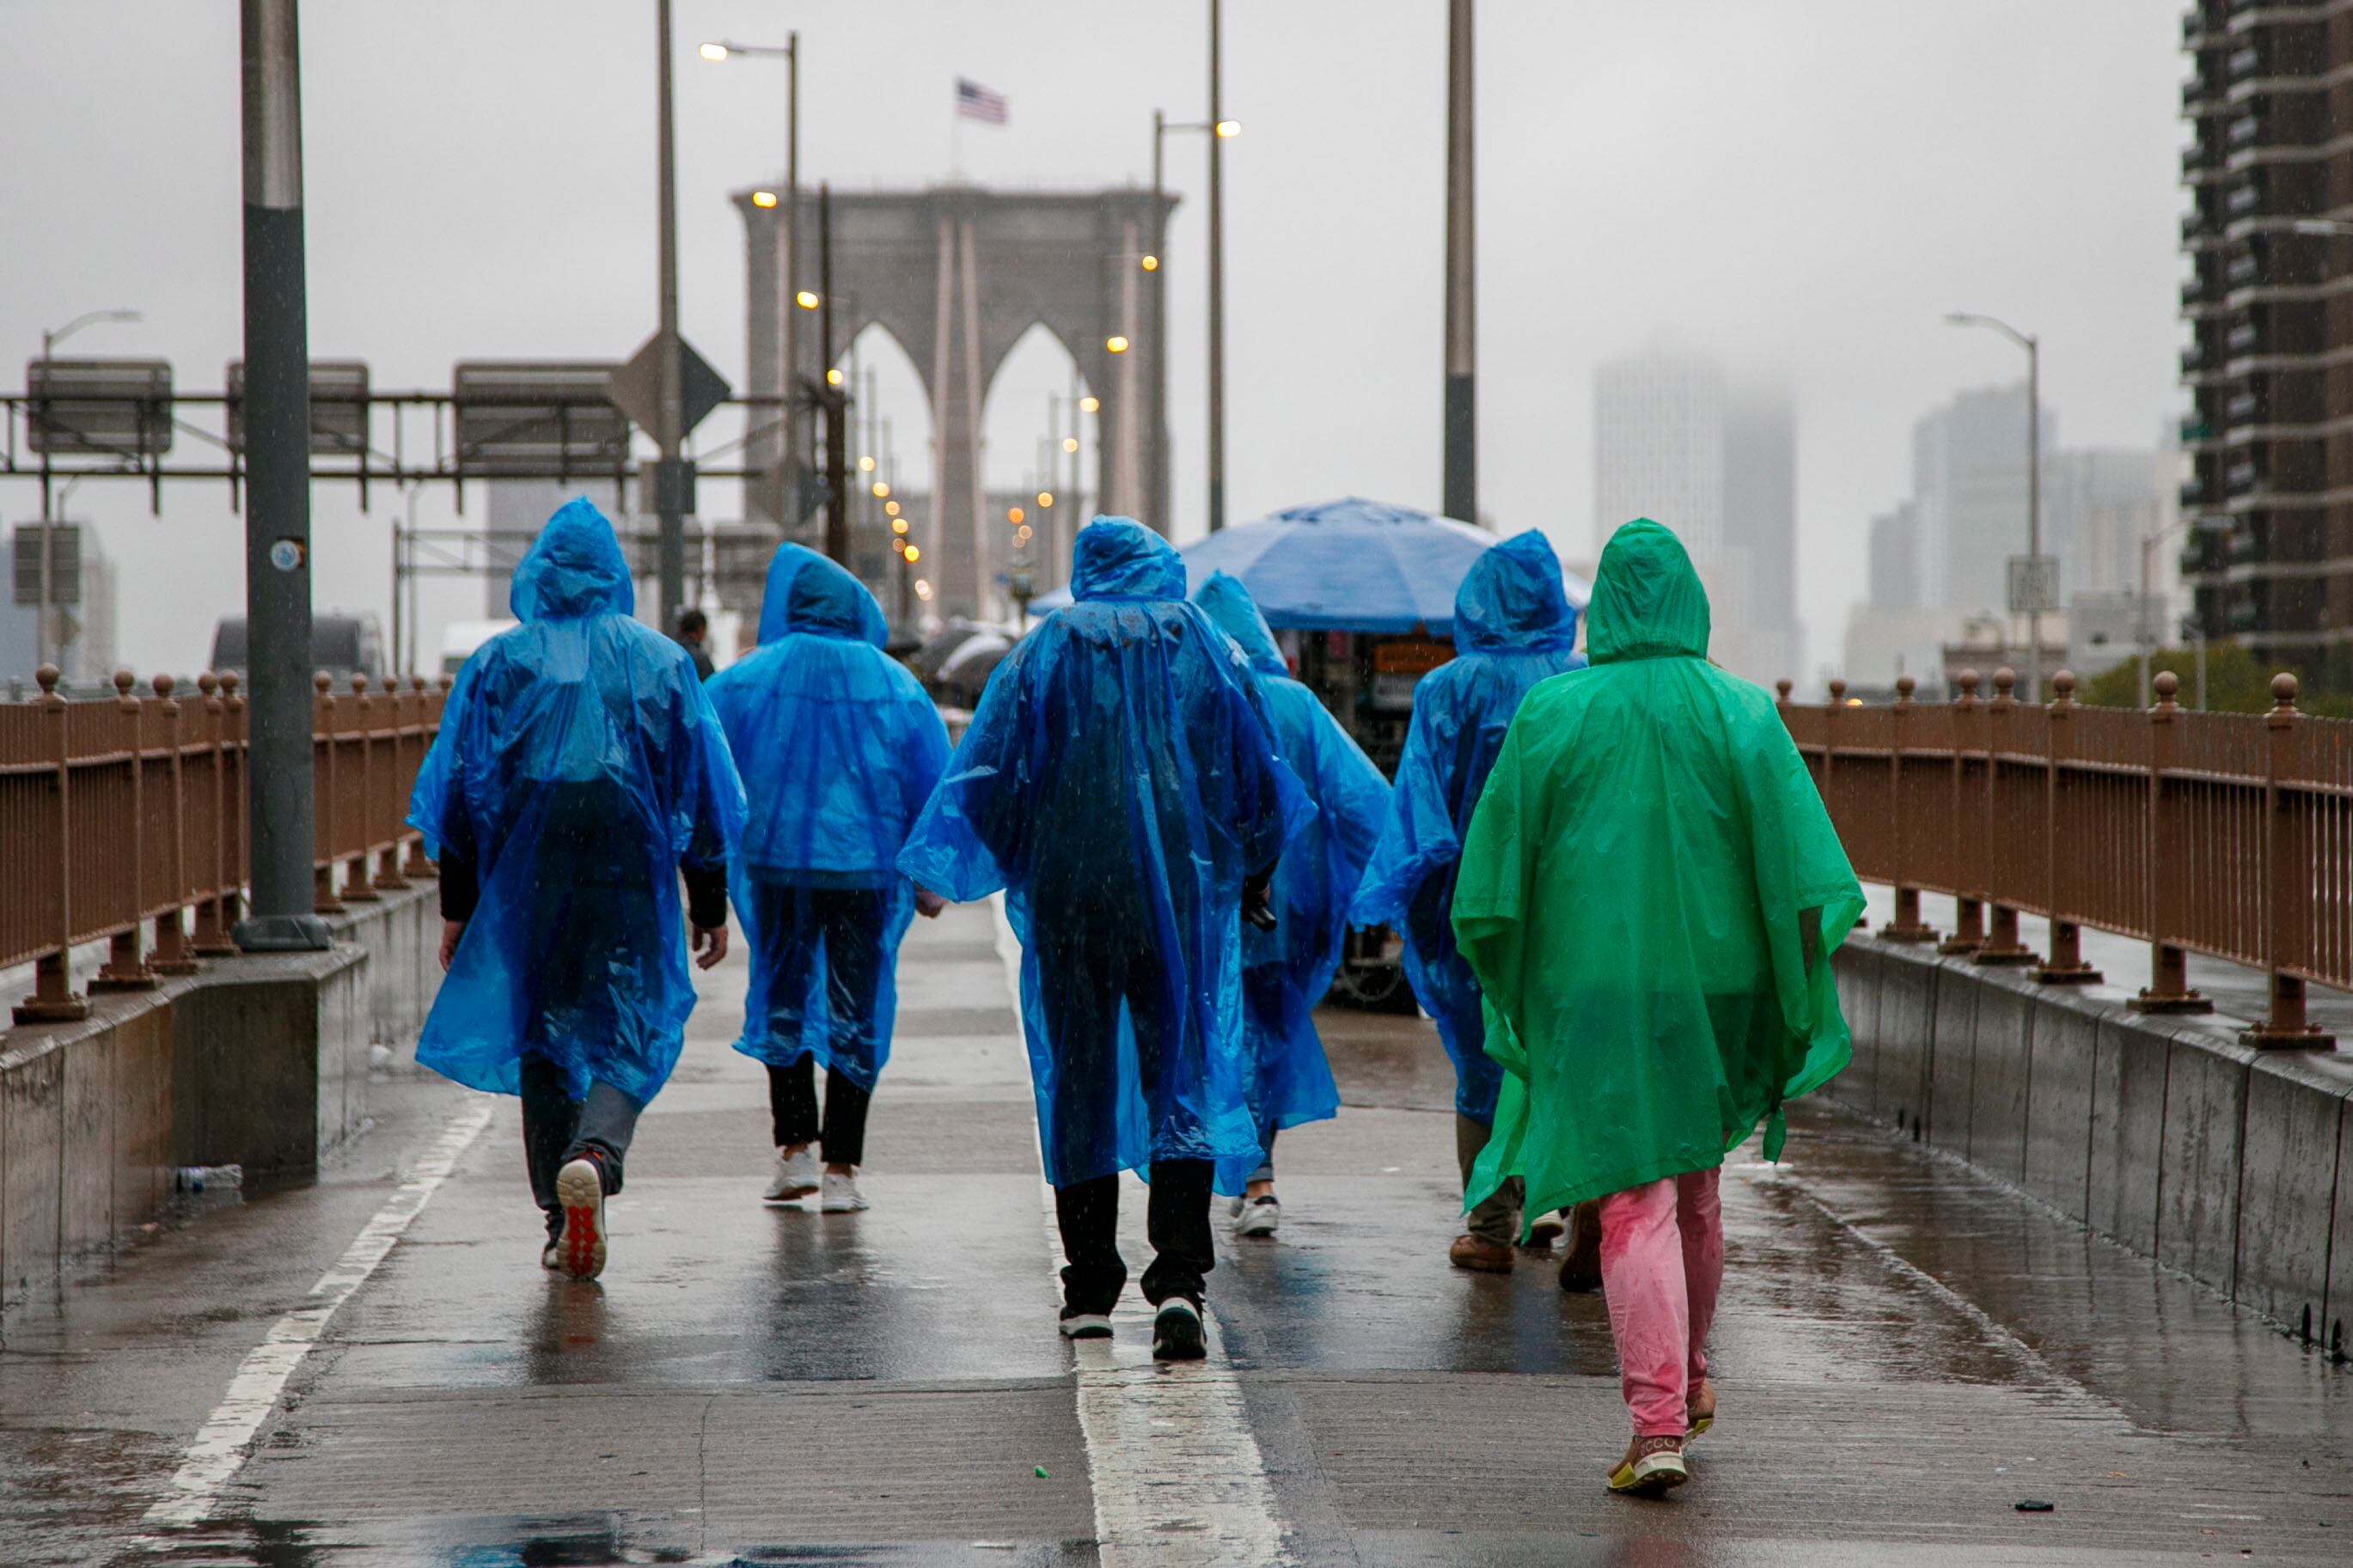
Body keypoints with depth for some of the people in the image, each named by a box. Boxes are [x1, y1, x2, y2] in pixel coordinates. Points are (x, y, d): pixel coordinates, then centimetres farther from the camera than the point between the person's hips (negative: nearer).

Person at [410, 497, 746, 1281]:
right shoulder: (661, 661, 4)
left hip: (524, 881, 1)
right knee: (626, 1036, 1)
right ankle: (594, 1155, -30)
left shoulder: (498, 663, 3)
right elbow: (703, 795, 5)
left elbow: (460, 794, 3)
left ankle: (563, 1224, 11)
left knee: (542, 1040, 11)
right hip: (628, 879, -1)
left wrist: (457, 908, 8)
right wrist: (710, 906, 11)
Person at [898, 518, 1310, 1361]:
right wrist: (1253, 874, 23)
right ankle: (1178, 1277, -19)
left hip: (1072, 888, 0)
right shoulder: (1202, 644, 7)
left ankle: (1090, 1291, 11)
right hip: (1182, 883, 0)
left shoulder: (1046, 650, 3)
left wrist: (948, 871, 10)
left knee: (1081, 1076, 9)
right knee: (1182, 1073, -2)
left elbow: (991, 769, 0)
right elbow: (1252, 769, 11)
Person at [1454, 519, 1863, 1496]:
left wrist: (1508, 991, 11)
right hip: (1714, 983, 2)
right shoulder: (1741, 714, -2)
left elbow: (1496, 874, 0)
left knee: (1636, 1202, -4)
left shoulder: (1552, 714, -3)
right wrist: (1805, 1000, -4)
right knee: (1694, 1185, 21)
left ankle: (1657, 1425, -17)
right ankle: (1688, 1381, 39)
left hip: (1594, 986, -2)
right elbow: (1800, 871, -8)